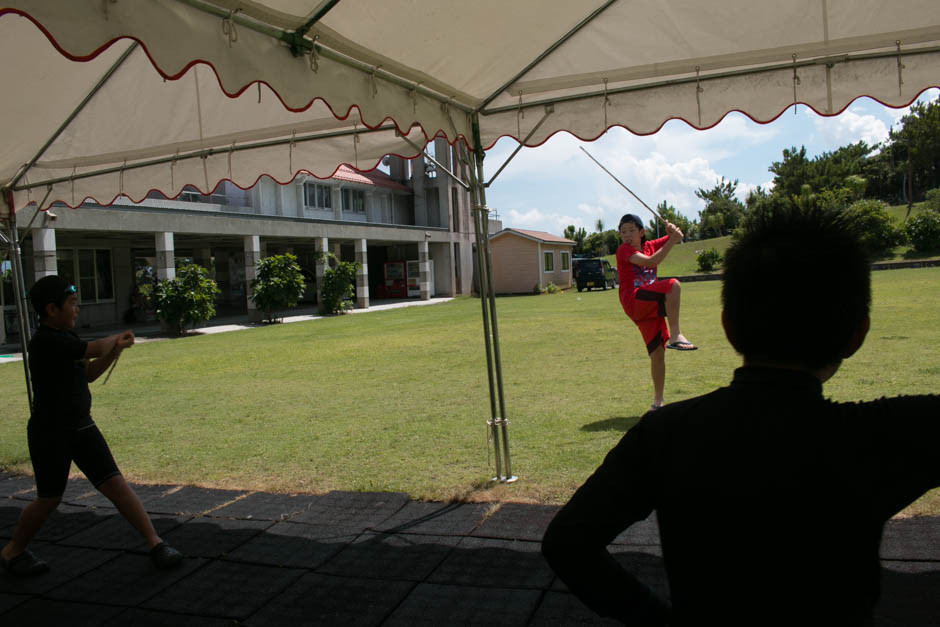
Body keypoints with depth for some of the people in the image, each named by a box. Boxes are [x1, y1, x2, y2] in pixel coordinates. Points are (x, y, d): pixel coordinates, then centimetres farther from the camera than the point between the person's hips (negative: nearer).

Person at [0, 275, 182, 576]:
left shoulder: (66, 336, 8)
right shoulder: (46, 341, -20)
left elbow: (87, 373, 14)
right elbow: (96, 348, -21)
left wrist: (116, 349, -1)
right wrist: (116, 339, 1)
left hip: (81, 427, 7)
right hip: (50, 433, -7)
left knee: (115, 484, -1)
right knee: (49, 499, 7)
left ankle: (155, 543, -1)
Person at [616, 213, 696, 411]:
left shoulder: (650, 246, 17)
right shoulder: (624, 250, -4)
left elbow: (677, 237, 20)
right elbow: (650, 262, -19)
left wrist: (673, 230, -3)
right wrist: (672, 240, -21)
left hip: (651, 306, 6)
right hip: (634, 300, -6)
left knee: (657, 353, 2)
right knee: (673, 285, -27)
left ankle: (657, 402, 13)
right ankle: (675, 335, -29)